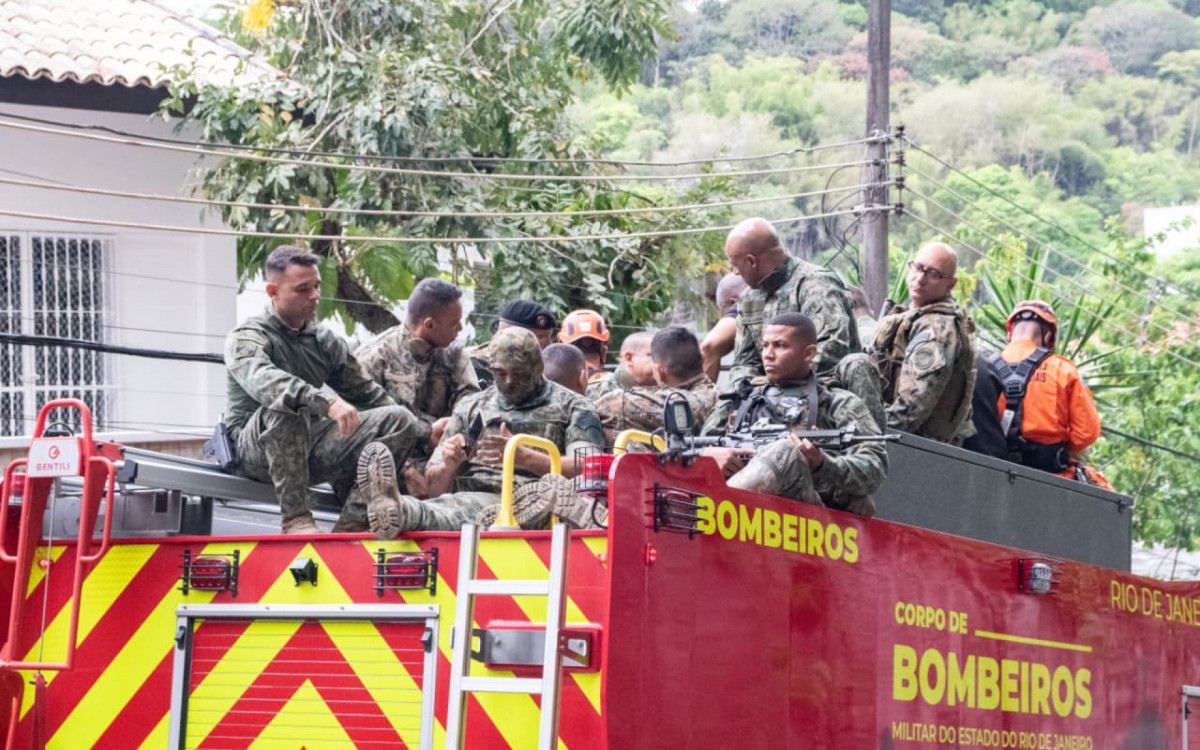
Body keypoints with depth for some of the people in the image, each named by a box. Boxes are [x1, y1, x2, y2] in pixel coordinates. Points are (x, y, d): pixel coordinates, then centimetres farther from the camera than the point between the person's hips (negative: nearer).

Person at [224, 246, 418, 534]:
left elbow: (366, 392, 18)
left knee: (400, 419, -11)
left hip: (312, 448, 6)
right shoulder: (246, 338, -6)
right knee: (286, 408, -38)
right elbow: (263, 381, -29)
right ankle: (296, 519, -35)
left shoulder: (325, 340, 15)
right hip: (256, 452, -6)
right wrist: (326, 402, -44)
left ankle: (352, 523, -23)